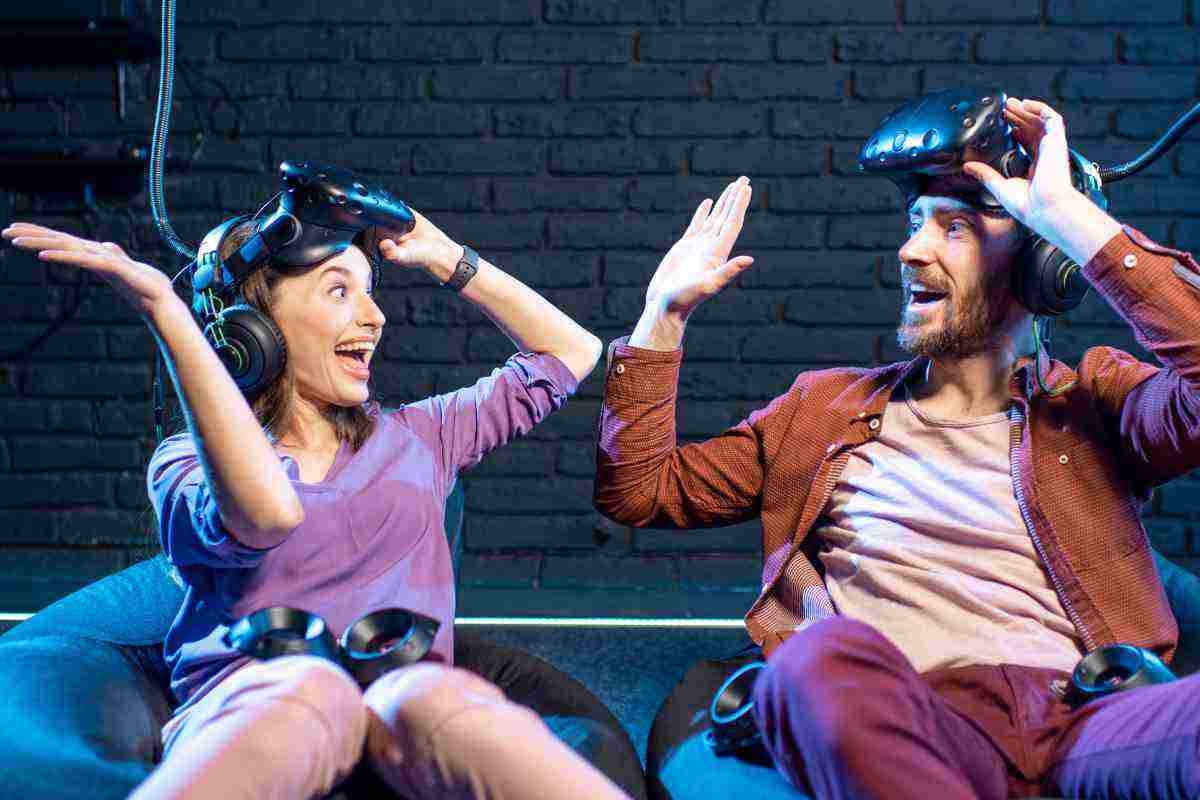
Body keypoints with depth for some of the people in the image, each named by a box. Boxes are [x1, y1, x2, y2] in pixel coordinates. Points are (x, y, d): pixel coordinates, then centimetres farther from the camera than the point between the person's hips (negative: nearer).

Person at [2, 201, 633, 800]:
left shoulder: (411, 439, 26)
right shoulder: (184, 461, 14)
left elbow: (570, 351, 34)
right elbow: (267, 514, -13)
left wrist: (444, 258, 30)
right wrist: (163, 309, -13)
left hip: (408, 727, 2)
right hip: (239, 722, -2)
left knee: (428, 699, -36)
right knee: (305, 691, -39)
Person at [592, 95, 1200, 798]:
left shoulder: (1091, 399, 18)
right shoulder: (822, 406, 25)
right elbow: (635, 490, 23)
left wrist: (1064, 209, -2)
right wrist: (665, 313, 18)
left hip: (1088, 718, -1)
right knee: (822, 656, -36)